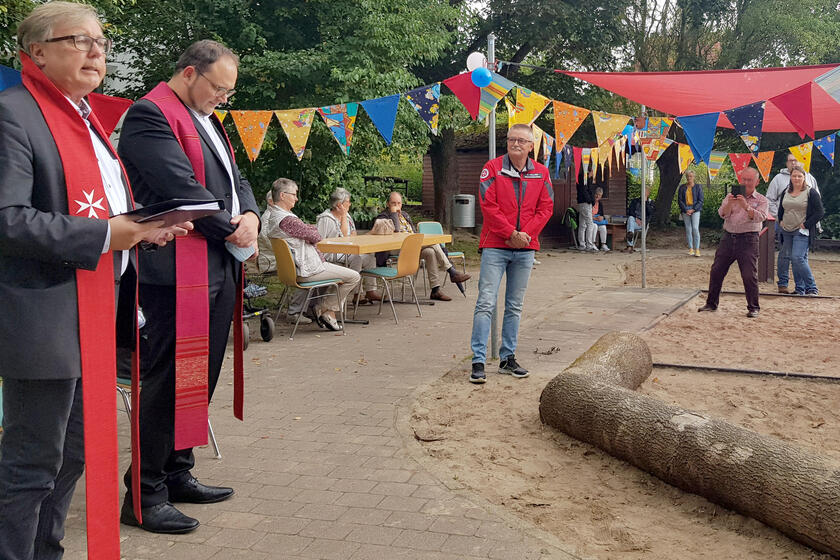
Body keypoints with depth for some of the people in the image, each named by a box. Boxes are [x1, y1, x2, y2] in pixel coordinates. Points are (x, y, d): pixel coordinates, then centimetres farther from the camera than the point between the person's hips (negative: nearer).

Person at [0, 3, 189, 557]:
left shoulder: (86, 117, 17)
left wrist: (145, 226, 7)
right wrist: (103, 235, -22)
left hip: (97, 316, 9)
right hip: (46, 320, -9)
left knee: (74, 453, 18)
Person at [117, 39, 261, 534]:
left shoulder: (208, 120, 21)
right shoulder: (151, 115, -9)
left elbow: (236, 177, 19)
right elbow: (182, 187, -19)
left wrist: (251, 215, -1)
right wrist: (231, 229, -10)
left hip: (221, 268, 10)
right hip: (177, 272, -10)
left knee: (203, 378, 14)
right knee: (169, 382, -5)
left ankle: (178, 474, 27)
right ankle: (145, 496, 6)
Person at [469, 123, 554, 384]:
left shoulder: (541, 172, 8)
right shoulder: (492, 168, -2)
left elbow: (546, 208, 6)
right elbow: (488, 206, -8)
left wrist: (526, 234, -8)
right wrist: (510, 233, -13)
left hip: (525, 249, 4)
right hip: (495, 247, -4)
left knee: (515, 306, 10)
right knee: (486, 303, -8)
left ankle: (508, 358, 20)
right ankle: (478, 361, -5)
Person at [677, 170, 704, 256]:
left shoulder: (698, 187, 4)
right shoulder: (682, 187, 7)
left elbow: (700, 200, 2)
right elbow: (679, 200, 5)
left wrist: (693, 209, -9)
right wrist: (686, 210, -7)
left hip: (695, 209, -2)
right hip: (685, 210, 2)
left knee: (695, 228, -14)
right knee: (688, 229, 3)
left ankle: (697, 249, -13)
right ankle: (691, 248, 12)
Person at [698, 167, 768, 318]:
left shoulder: (761, 200, 5)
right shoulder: (731, 196, 12)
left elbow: (760, 217, -13)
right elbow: (722, 213, -2)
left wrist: (746, 206, -26)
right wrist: (729, 204, -22)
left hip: (748, 240, -3)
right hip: (728, 237, 3)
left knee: (749, 275, -8)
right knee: (716, 271, 4)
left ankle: (753, 308, 4)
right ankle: (711, 303, 17)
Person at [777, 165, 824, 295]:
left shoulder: (811, 192, -4)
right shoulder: (785, 193, 13)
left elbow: (820, 212, -7)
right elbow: (780, 210, 28)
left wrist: (806, 225, -12)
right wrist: (780, 221, 12)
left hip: (802, 232, -6)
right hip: (787, 232, 6)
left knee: (798, 258, -19)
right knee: (794, 260, 8)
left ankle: (812, 288, -9)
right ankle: (800, 289, 15)